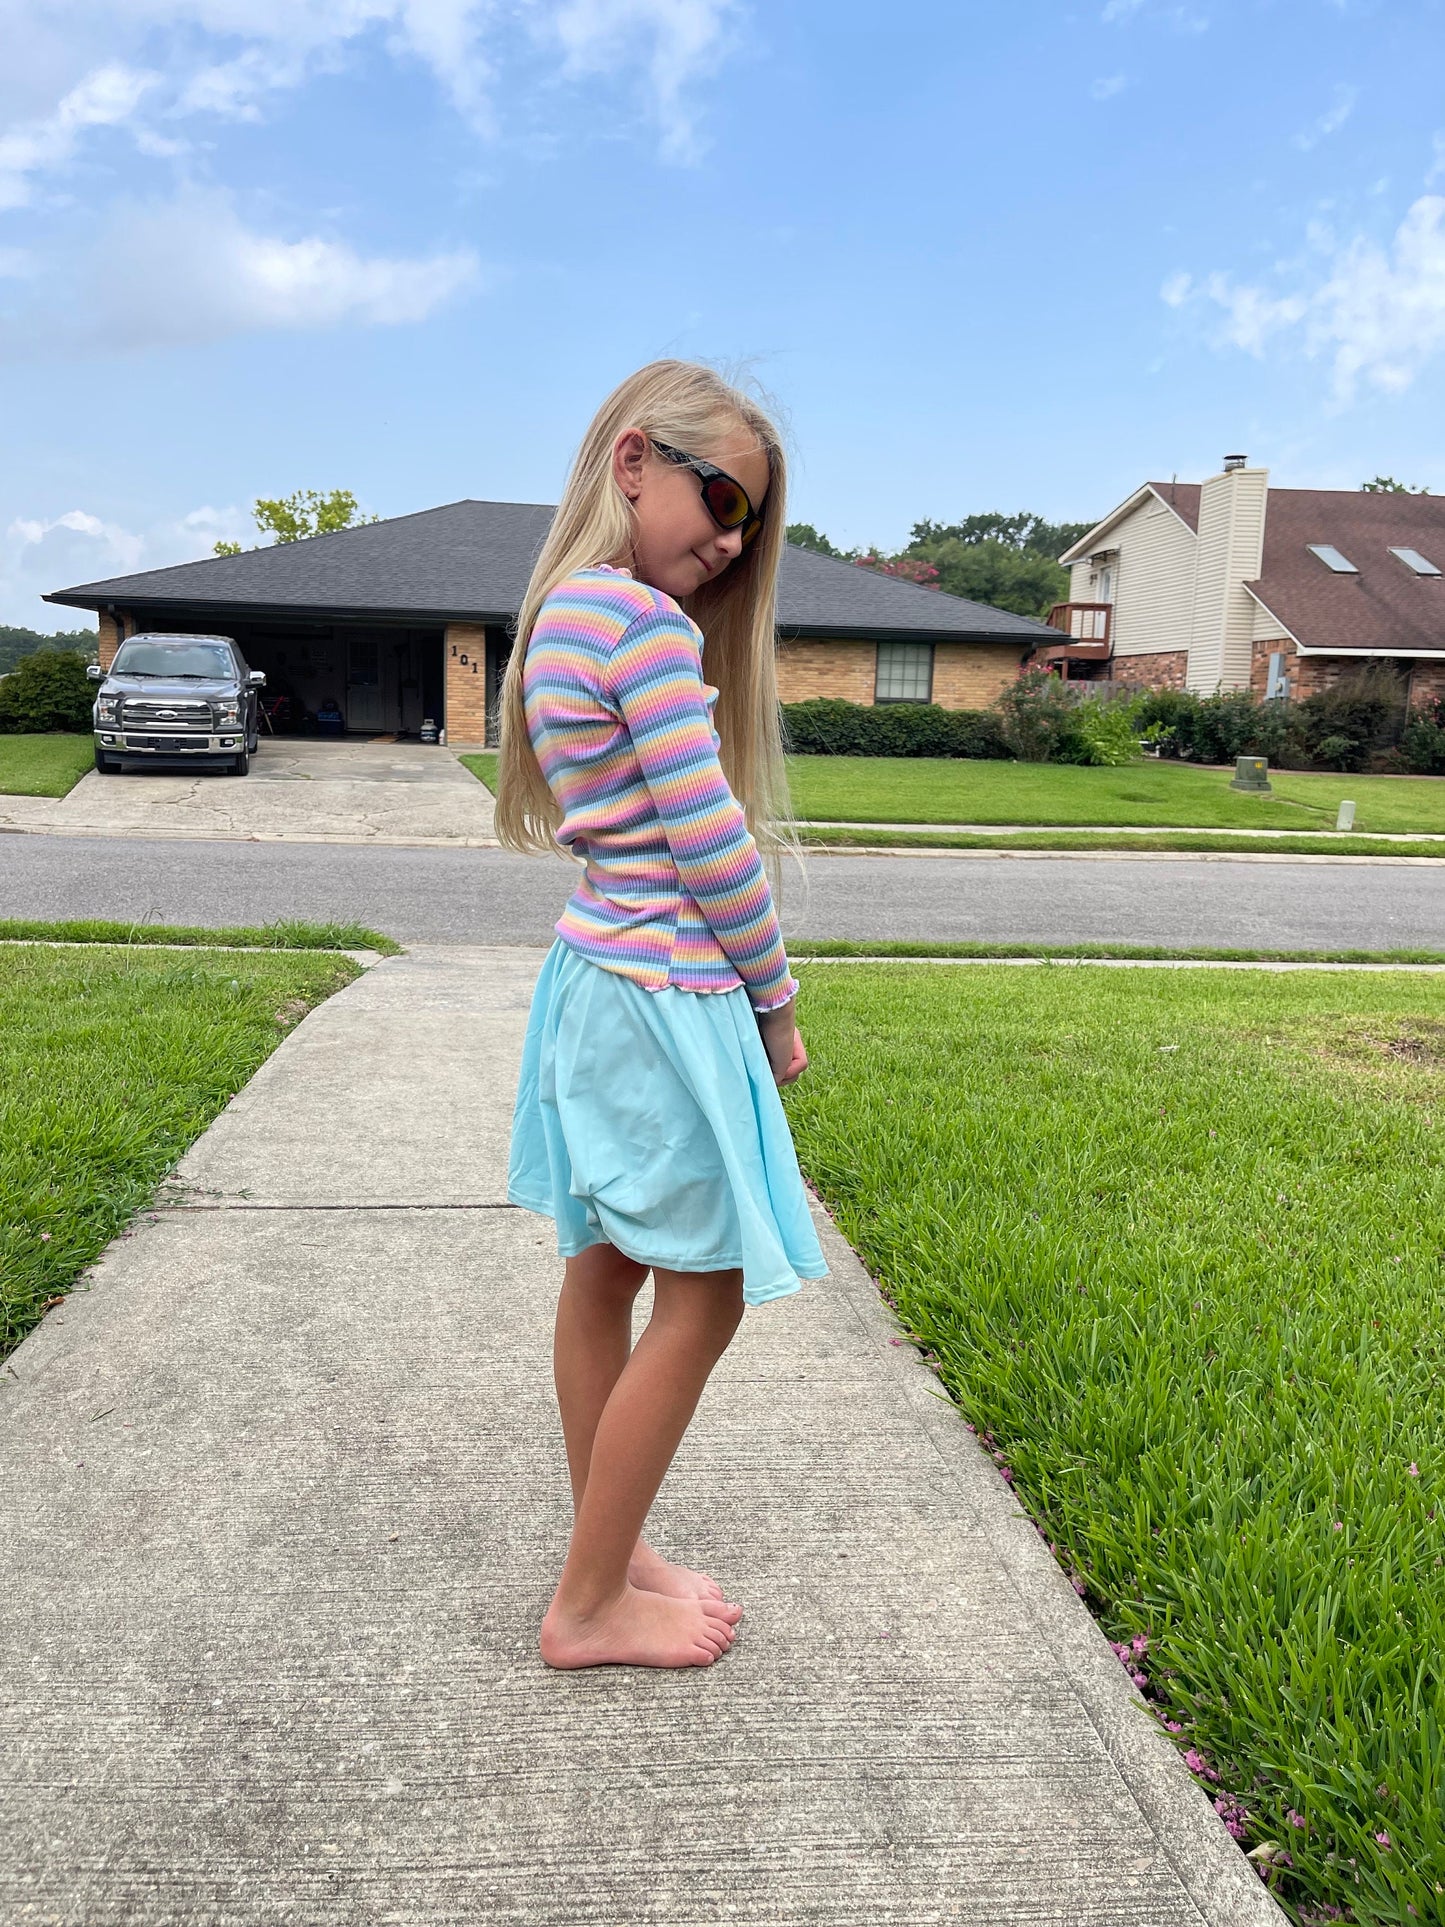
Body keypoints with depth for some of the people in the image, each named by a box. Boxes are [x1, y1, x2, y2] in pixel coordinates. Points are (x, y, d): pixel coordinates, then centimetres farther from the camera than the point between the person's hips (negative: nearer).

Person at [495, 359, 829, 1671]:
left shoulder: (563, 613, 13)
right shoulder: (642, 621, -16)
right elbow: (712, 843, -18)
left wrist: (744, 994, 9)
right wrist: (774, 1002, -4)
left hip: (595, 976, 10)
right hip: (666, 996, -10)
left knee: (606, 1275, 17)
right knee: (704, 1298, 3)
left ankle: (609, 1557, 34)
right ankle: (590, 1608, 17)